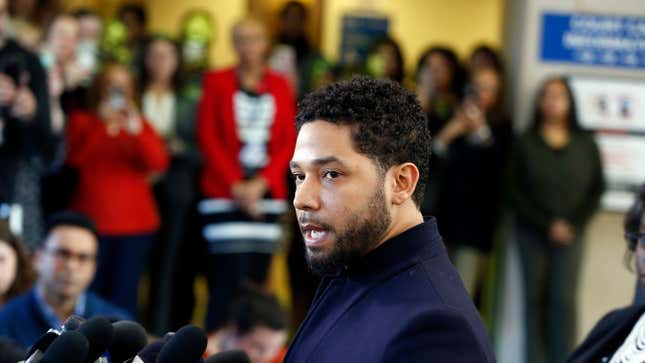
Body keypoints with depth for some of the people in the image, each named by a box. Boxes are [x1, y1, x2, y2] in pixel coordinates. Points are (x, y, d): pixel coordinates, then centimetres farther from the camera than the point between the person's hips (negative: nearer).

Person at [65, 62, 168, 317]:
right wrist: (102, 125, -21)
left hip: (135, 224, 1)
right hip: (93, 222, -1)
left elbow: (159, 164, -4)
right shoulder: (82, 121, 9)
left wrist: (137, 131, -20)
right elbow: (75, 157, -11)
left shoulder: (139, 124, 14)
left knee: (123, 297, -6)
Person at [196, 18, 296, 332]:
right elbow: (207, 138, -1)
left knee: (258, 277, 1)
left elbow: (288, 141, 6)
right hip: (225, 192, -3)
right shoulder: (217, 82, 4)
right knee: (231, 276, -12)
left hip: (266, 192, 3)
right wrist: (235, 185, -9)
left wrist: (262, 182, -7)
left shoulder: (280, 86, 10)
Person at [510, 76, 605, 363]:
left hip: (570, 234, 0)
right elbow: (516, 193, -1)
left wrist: (573, 225, -5)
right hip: (532, 232, 0)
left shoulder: (585, 145, 5)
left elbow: (596, 190, 6)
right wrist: (547, 225, -8)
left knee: (564, 299, -8)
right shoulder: (526, 144, 2)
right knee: (535, 299, 3)